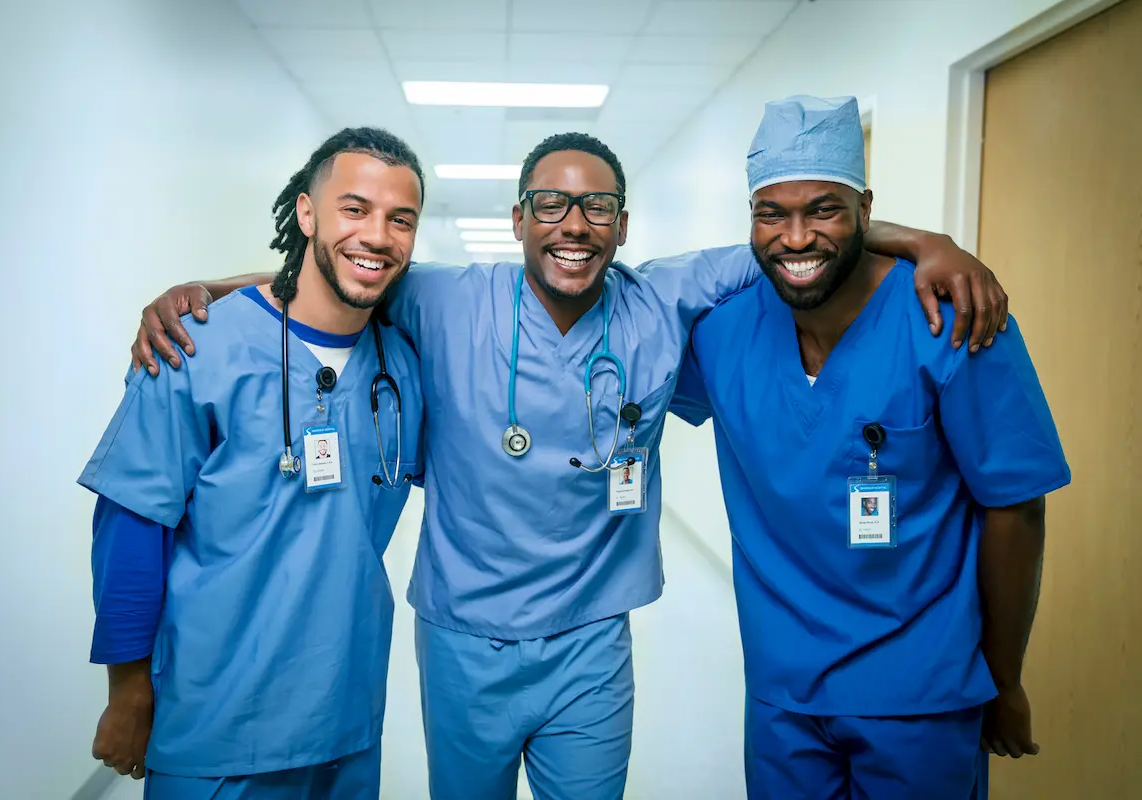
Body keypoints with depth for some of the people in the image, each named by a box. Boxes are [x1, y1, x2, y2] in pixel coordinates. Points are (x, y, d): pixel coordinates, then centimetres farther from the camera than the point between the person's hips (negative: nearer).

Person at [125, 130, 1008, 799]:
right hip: (464, 643, 0)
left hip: (592, 643, 1)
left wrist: (927, 243, -13)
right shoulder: (448, 304, -11)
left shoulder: (662, 306, -7)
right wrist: (196, 290, -15)